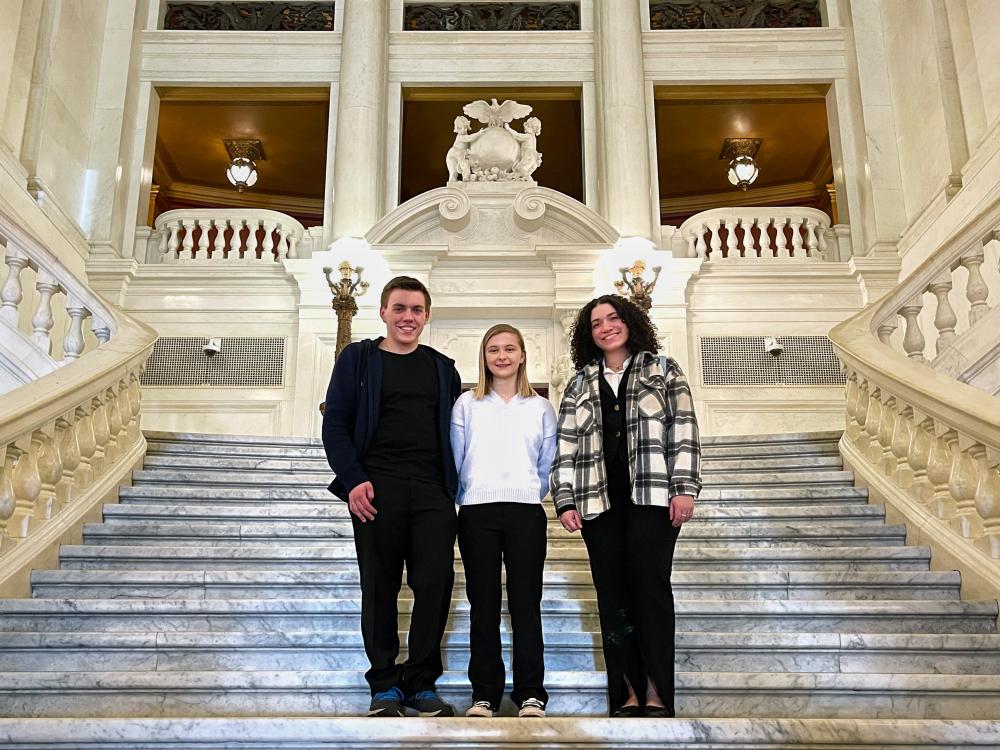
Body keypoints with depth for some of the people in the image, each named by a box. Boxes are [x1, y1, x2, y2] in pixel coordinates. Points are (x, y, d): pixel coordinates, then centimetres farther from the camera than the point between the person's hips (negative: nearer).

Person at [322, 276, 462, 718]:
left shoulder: (442, 368, 18)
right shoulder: (357, 358, 9)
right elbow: (335, 424, 2)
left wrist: (454, 485, 6)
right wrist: (353, 479, -10)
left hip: (433, 491, 2)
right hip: (376, 489, -2)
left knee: (436, 582, -4)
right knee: (380, 587, 2)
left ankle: (421, 683, 9)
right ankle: (385, 685, 14)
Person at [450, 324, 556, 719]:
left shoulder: (541, 408, 12)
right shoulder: (466, 404, 10)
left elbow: (548, 466, 14)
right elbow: (455, 460, 9)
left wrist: (528, 493, 11)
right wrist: (467, 496, 9)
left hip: (526, 511, 0)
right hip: (476, 512, 0)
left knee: (526, 602, -1)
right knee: (483, 603, 1)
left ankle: (531, 693, 5)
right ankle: (484, 693, 8)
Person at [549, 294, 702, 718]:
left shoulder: (663, 370, 10)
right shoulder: (579, 386, 16)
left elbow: (684, 431, 1)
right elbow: (566, 448, 10)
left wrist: (684, 487, -9)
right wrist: (565, 501, 0)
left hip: (652, 496, -3)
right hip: (599, 502, 3)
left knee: (650, 587, -12)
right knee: (613, 596, 1)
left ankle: (657, 694, -9)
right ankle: (630, 694, 5)